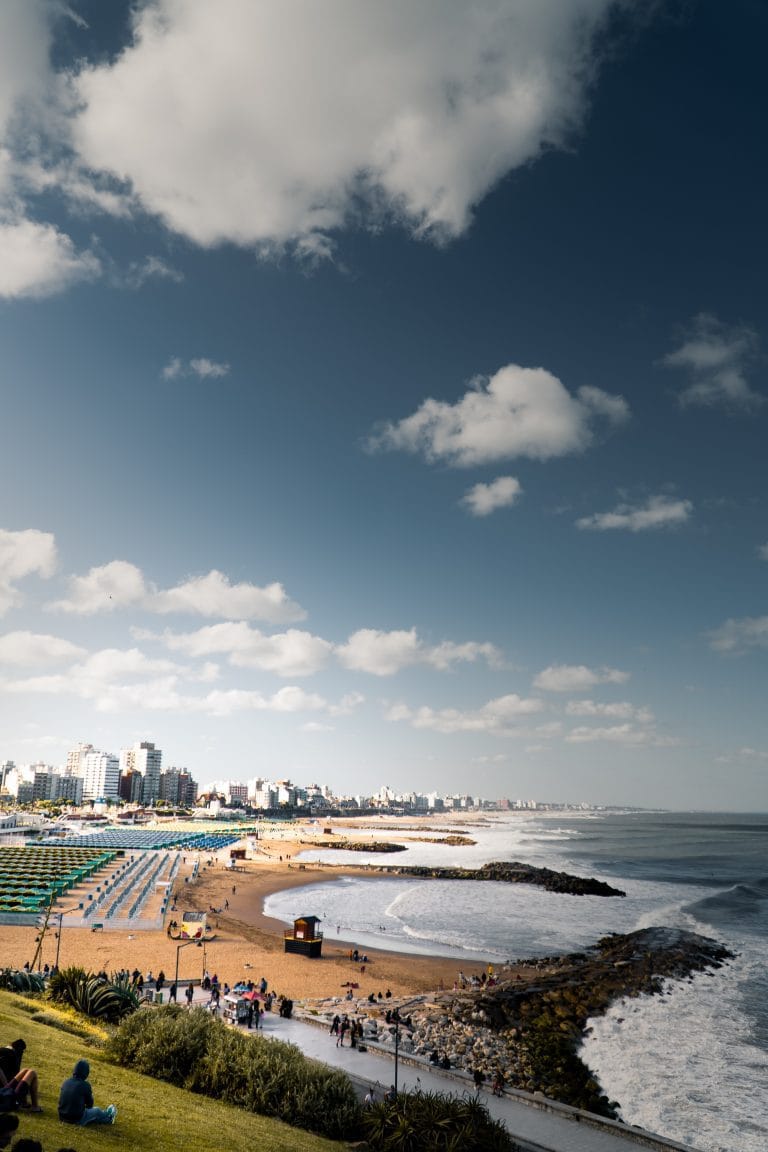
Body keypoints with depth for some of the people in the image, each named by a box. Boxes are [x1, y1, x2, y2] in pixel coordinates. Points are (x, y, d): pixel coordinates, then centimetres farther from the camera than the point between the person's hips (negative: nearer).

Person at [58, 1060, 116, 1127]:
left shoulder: (66, 1082, -2)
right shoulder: (85, 1085, -18)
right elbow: (90, 1103, 0)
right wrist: (87, 1108, 24)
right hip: (77, 1119, -5)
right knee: (97, 1111, 23)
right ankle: (109, 1117, 52)